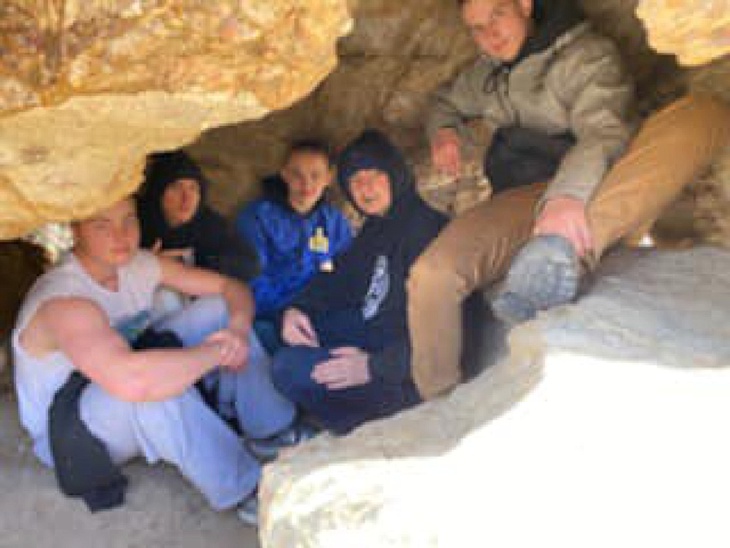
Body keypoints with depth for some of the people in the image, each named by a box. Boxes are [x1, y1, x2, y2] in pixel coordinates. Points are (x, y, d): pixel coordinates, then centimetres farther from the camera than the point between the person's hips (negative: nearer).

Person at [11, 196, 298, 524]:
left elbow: (231, 287, -2)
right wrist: (216, 351, -37)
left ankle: (278, 434, -3)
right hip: (66, 435, -8)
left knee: (218, 309, -5)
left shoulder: (139, 264, -10)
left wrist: (238, 330, -25)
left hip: (134, 419, 8)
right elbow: (131, 380, -52)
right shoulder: (63, 300, -33)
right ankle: (246, 492, -23)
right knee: (151, 384, -41)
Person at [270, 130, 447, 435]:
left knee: (288, 367, -19)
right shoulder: (377, 227, 9)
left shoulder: (425, 227, -21)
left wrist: (375, 366, -29)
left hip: (409, 367, -10)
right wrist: (297, 308, -3)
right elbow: (341, 277, 16)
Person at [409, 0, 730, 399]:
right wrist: (443, 131, 11)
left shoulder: (587, 55, 1)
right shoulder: (485, 74, 18)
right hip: (522, 200, 3)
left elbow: (604, 132, -17)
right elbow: (447, 103, 37)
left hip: (588, 196, -2)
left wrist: (568, 197, -38)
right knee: (431, 275, -27)